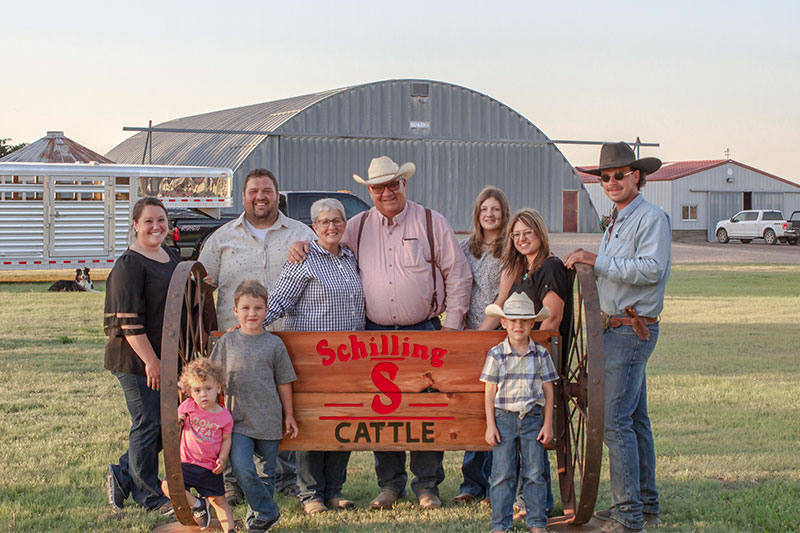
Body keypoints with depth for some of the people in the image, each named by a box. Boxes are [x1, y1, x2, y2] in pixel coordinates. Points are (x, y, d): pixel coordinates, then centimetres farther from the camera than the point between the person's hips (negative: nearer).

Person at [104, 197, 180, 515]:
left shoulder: (172, 258, 12)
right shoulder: (129, 265, -14)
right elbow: (128, 321, -19)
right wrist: (150, 360, -20)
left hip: (168, 357, 8)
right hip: (137, 360, -8)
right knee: (148, 425, 1)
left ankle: (122, 475, 27)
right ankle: (149, 497, 15)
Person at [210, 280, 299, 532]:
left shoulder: (274, 344, 2)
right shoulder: (227, 342, 5)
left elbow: (283, 382, 7)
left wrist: (289, 416, 9)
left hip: (268, 419, 0)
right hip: (238, 418, 0)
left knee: (266, 472, 7)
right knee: (241, 469, -13)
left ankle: (259, 512, 25)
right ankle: (268, 512, 2)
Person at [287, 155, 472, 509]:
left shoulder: (431, 223, 3)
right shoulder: (358, 226, 10)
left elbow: (458, 274, 4)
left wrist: (451, 323, -2)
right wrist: (300, 245, -1)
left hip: (423, 331, -2)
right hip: (376, 333, 2)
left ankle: (427, 486, 9)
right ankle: (389, 484, 16)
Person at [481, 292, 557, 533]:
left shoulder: (540, 354, 3)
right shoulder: (496, 355, -1)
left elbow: (548, 391, 6)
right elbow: (490, 393, 0)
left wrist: (548, 424, 1)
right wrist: (490, 425, -5)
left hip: (533, 418, 1)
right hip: (504, 418, -1)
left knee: (534, 473, 5)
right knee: (503, 474, 0)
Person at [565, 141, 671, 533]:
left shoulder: (652, 217, -10)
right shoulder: (616, 221, 19)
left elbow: (652, 268, -23)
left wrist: (597, 262, -21)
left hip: (633, 329, -10)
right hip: (615, 328, 10)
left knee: (614, 420, -14)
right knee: (635, 419, 14)